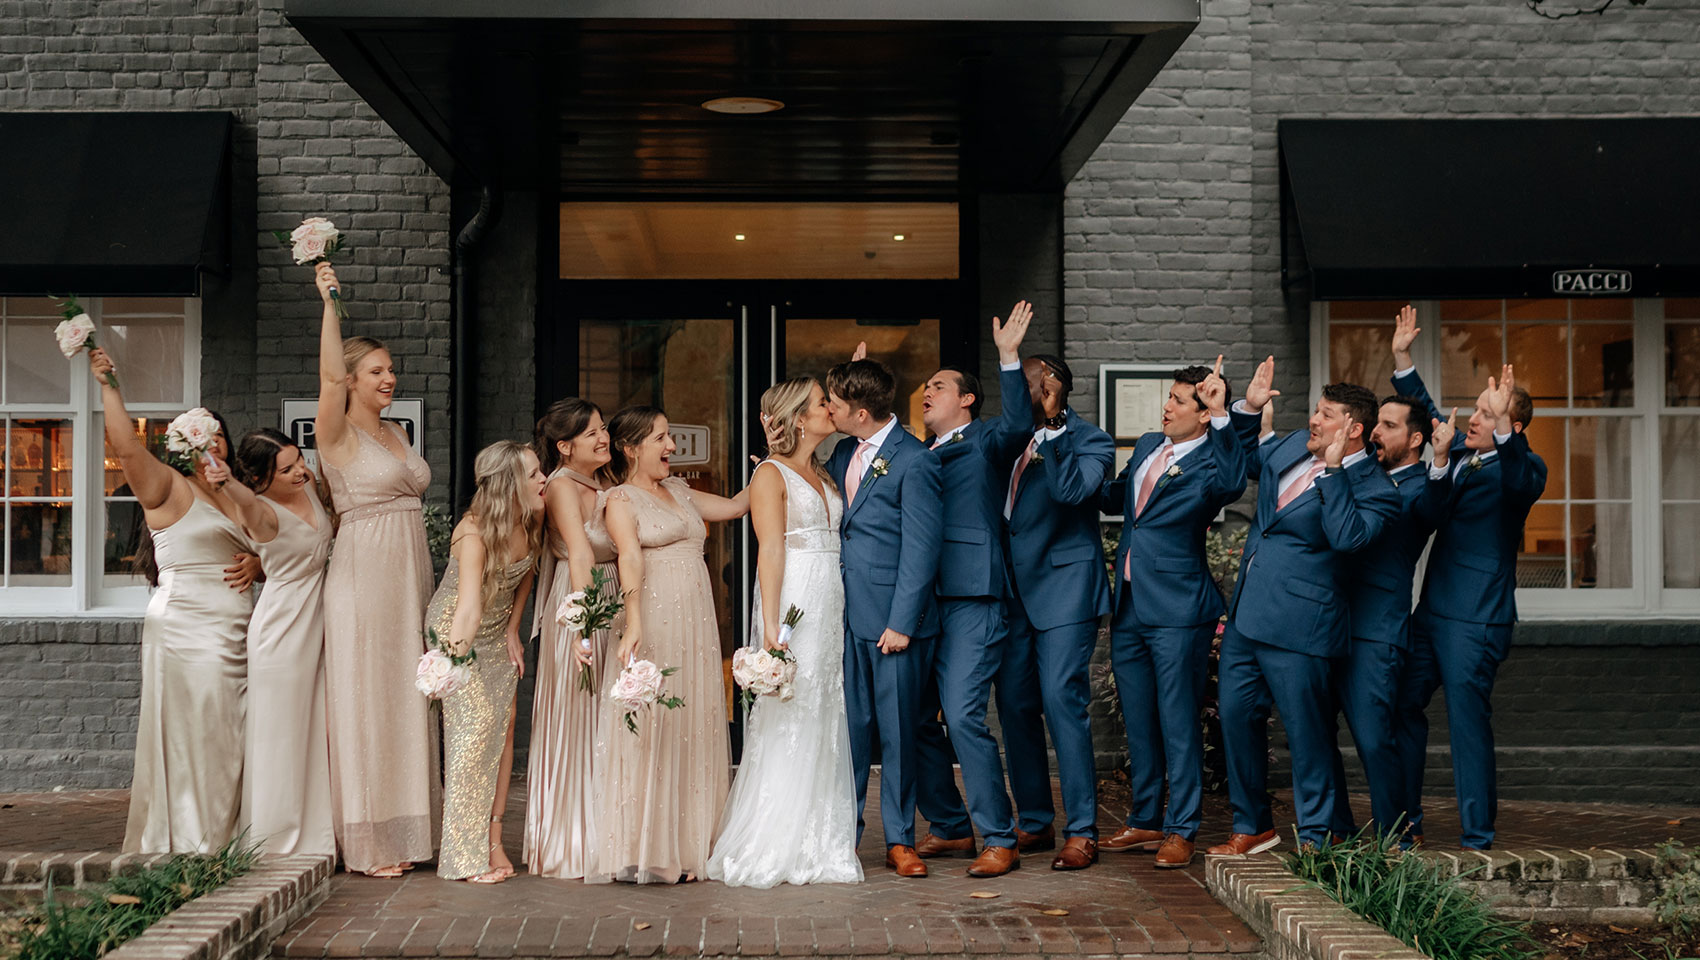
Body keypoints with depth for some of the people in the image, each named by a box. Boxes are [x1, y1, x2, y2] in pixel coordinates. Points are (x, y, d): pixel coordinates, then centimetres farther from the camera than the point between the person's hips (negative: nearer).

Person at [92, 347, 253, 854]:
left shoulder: (231, 497, 20)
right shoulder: (168, 487, 0)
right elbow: (126, 445, -16)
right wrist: (108, 385, -19)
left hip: (234, 633, 7)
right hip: (185, 625, -7)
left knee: (226, 737, 5)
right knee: (191, 733, -6)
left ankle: (222, 843, 10)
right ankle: (187, 847, 0)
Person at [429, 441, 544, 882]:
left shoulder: (532, 519, -13)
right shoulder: (475, 532, -33)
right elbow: (469, 605, -46)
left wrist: (513, 629, 0)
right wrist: (451, 659, -55)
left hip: (500, 630, 6)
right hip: (455, 627, -6)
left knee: (504, 723, 0)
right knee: (475, 719, -17)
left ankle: (493, 841, 6)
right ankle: (463, 855, -11)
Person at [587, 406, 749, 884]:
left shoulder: (678, 490, 20)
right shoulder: (622, 500, -1)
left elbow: (732, 507, 28)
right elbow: (630, 562, -17)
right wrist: (633, 626, -29)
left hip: (697, 624, 7)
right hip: (656, 624, -7)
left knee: (695, 731, 6)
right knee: (652, 731, -7)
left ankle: (688, 847, 12)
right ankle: (648, 850, -3)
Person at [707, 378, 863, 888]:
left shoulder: (821, 475, 21)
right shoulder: (771, 474, -3)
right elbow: (770, 551, -13)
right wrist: (770, 626, -19)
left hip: (831, 610, 8)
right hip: (793, 606, -8)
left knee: (824, 724, 6)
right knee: (787, 723, -7)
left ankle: (818, 845, 11)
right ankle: (773, 849, -1)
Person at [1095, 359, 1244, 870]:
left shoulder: (1209, 460, -10)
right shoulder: (1147, 446, 13)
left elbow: (1231, 483, -34)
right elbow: (1114, 498, 26)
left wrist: (1220, 417, -36)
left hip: (1177, 608, -7)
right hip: (1128, 605, 8)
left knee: (1178, 722, -1)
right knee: (1138, 722, 15)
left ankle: (1181, 830, 8)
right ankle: (1145, 820, 26)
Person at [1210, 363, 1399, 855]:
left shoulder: (1373, 489, -10)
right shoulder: (1293, 446, 10)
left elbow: (1347, 536, -27)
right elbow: (1247, 459, 28)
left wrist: (1333, 471, -24)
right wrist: (1249, 408, 13)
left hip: (1297, 627, -8)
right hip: (1246, 616, 8)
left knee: (1307, 732, 0)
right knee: (1237, 716, 13)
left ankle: (1316, 838, 16)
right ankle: (1253, 827, 28)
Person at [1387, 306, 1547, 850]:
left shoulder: (1523, 466, -8)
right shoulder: (1458, 453, 13)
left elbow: (1520, 481, -30)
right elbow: (1428, 416, 25)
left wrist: (1503, 427, -44)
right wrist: (1403, 359, 19)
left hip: (1476, 620, -8)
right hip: (1430, 611, 8)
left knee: (1468, 720, -7)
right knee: (1402, 707, 13)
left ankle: (1477, 839, 2)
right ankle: (1405, 825, 24)